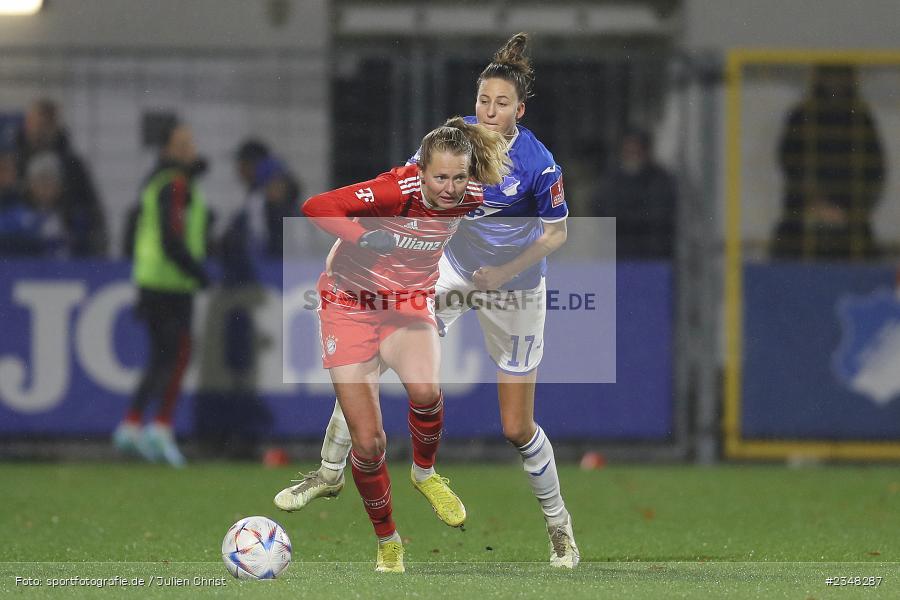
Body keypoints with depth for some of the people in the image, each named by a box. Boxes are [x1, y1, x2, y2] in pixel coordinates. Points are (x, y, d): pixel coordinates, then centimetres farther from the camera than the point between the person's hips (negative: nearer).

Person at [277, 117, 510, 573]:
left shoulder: (470, 197, -13)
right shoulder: (396, 190, -27)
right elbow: (316, 207, -31)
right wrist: (364, 238, -43)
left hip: (410, 303, 3)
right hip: (351, 302, -3)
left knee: (425, 390, -31)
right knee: (367, 442, -6)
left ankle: (425, 472, 0)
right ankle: (387, 542, 17)